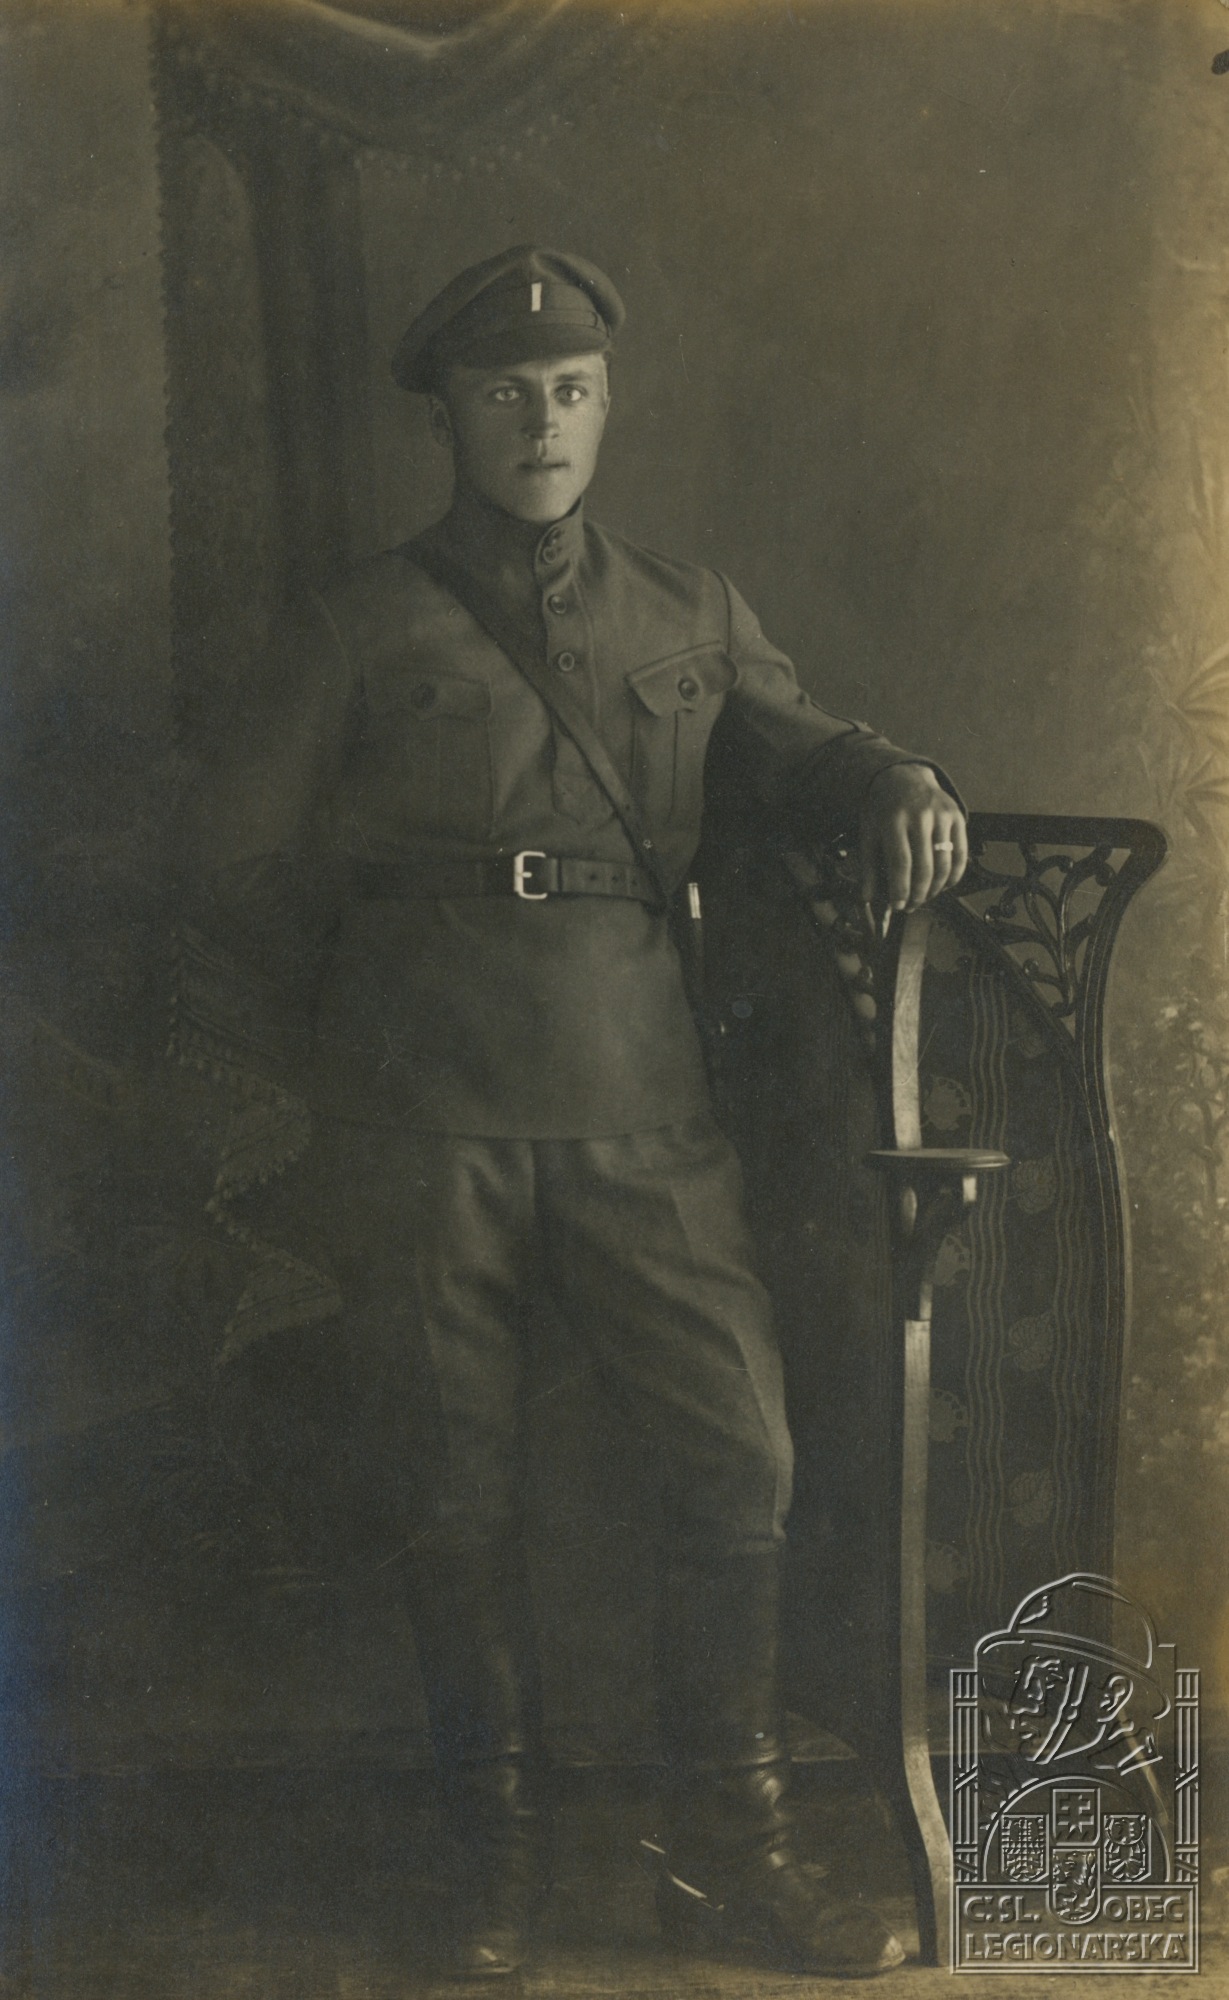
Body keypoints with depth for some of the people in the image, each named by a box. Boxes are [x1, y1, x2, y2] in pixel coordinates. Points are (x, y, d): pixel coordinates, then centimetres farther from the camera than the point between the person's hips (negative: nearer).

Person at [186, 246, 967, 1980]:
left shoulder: (688, 614, 17)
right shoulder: (365, 627, 9)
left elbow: (799, 747, 14)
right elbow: (248, 864, 10)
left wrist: (899, 782, -8)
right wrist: (372, 1014, 11)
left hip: (636, 1104, 2)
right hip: (430, 1118, -1)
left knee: (746, 1454, -5)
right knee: (461, 1488, 5)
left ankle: (730, 1850, 11)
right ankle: (498, 1854, 21)